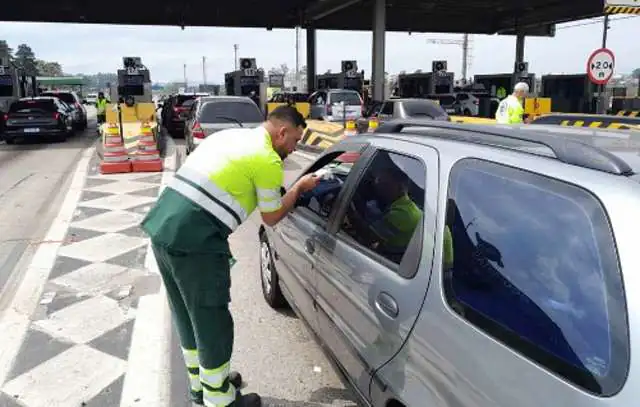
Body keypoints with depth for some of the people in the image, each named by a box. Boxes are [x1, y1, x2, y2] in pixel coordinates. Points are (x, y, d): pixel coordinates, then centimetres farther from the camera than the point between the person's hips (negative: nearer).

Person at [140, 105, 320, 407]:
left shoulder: (231, 135, 18)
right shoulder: (267, 159, -6)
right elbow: (271, 217, 5)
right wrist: (300, 187, 18)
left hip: (163, 226, 9)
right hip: (194, 239, -9)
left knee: (188, 315, 22)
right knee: (212, 323, 8)